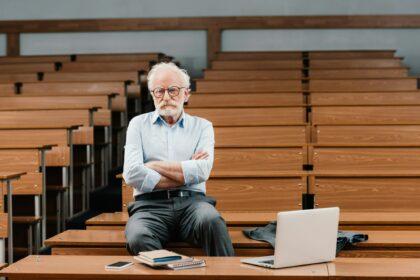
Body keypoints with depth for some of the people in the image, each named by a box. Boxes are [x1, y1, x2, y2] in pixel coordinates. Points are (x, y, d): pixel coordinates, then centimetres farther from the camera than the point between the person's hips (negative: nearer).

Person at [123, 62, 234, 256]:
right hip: (151, 204, 0)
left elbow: (202, 171, -3)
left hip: (192, 202, 1)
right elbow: (132, 174, -2)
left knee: (212, 220, -35)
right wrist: (186, 173, 0)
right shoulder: (138, 124, 15)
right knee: (137, 238, -35)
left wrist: (154, 165, 0)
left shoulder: (202, 126, 16)